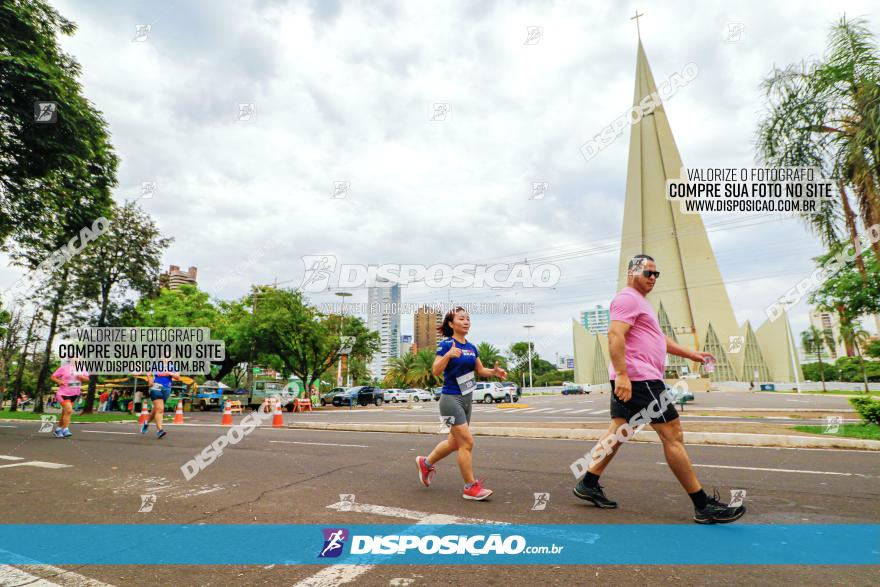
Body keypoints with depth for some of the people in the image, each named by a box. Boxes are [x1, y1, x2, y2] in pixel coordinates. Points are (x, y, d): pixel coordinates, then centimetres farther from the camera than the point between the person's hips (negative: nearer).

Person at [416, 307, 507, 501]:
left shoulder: (471, 347, 8)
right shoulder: (446, 344, -13)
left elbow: (480, 370, 14)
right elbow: (436, 371, -20)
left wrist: (494, 372, -5)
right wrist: (448, 355, -35)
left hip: (467, 399, 8)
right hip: (451, 398, -8)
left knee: (455, 442, 17)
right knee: (467, 442, -8)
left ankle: (426, 463, 39)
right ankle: (471, 487, 7)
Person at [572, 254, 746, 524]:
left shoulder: (640, 302, 25)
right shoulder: (628, 298, -10)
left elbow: (659, 338, 32)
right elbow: (615, 335, -22)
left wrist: (691, 354, 26)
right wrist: (622, 375, -30)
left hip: (628, 380, 11)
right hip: (639, 379, -11)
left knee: (617, 430, 11)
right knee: (673, 435, -5)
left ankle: (588, 484, 15)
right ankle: (703, 506, 4)